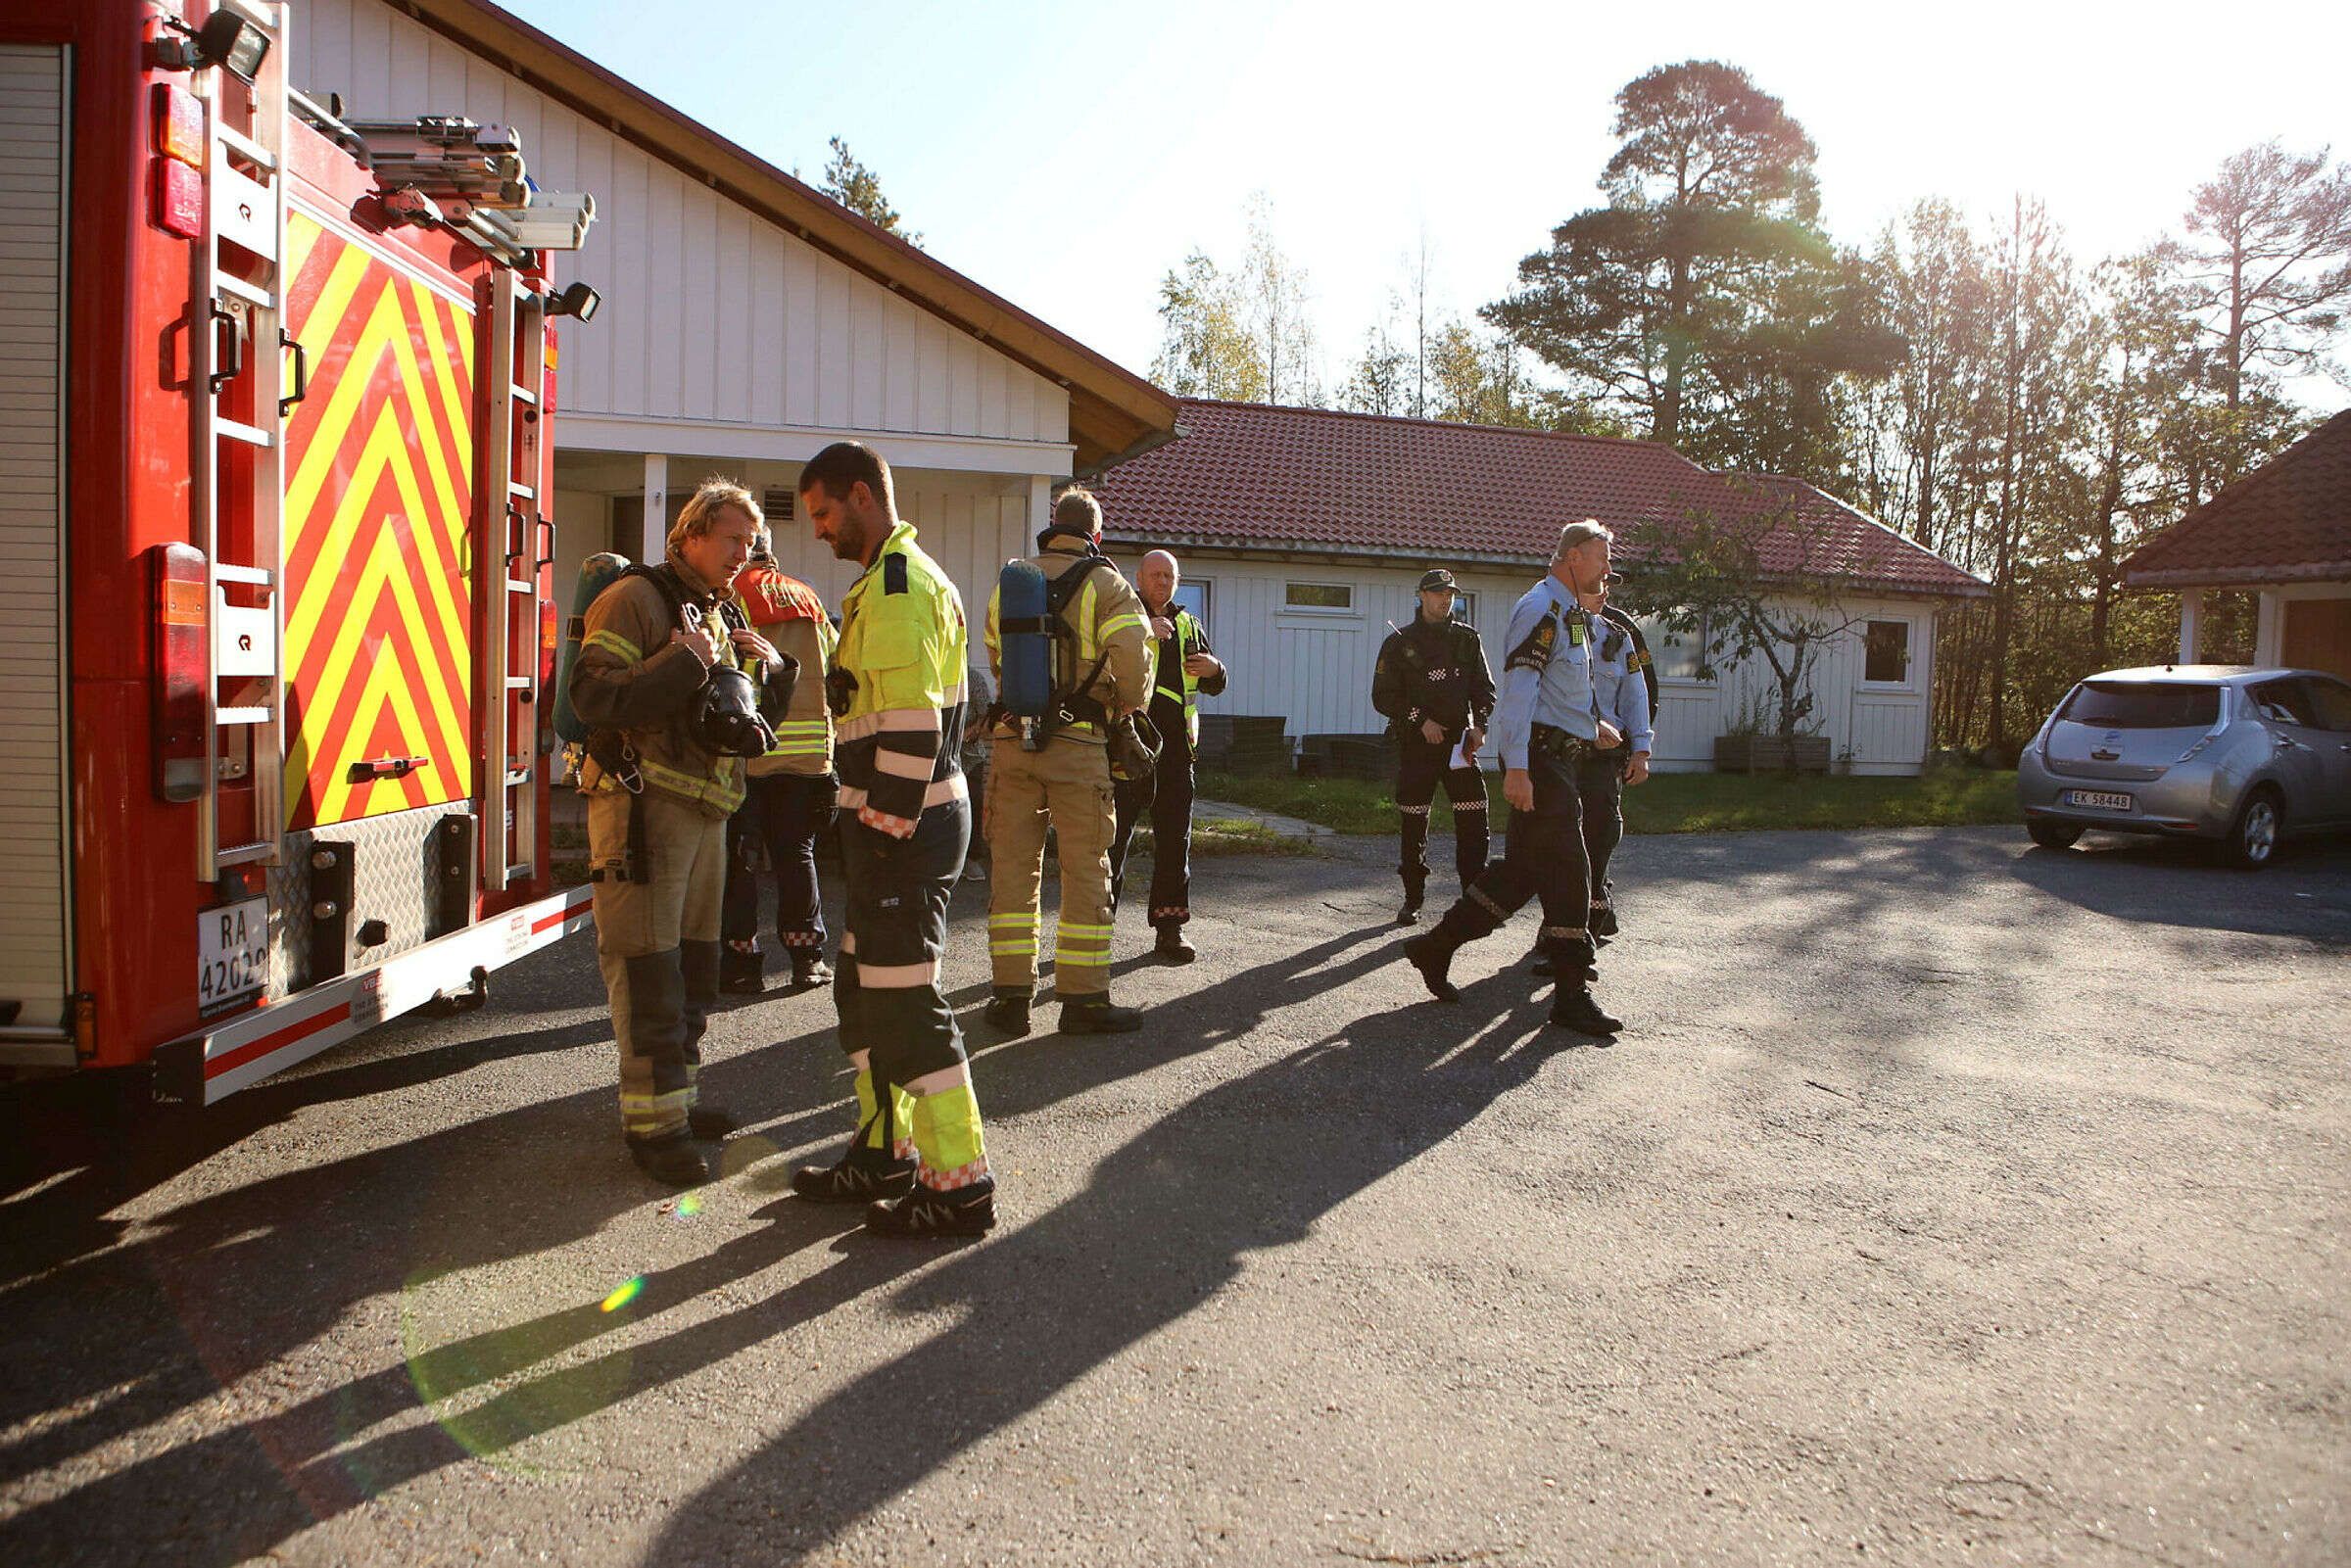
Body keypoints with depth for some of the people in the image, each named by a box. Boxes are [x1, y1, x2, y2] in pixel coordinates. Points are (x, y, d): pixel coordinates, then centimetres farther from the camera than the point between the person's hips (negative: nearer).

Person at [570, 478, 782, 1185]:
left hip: (704, 808, 9)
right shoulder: (633, 600, -7)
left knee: (695, 964, 13)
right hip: (643, 803, -9)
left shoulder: (718, 615, 20)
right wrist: (685, 659, -21)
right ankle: (653, 1124, -1)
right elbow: (595, 696, -20)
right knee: (647, 969, -6)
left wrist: (766, 667, 5)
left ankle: (677, 1097, 25)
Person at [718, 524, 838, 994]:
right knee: (796, 852, 12)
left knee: (739, 858, 4)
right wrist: (826, 739, 22)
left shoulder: (729, 596, -4)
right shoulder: (806, 597, 13)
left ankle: (742, 960, 8)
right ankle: (807, 957, 14)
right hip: (807, 749, 4)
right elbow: (834, 670, 14)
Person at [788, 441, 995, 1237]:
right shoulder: (908, 577, 20)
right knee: (864, 989, 19)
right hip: (896, 820, 11)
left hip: (902, 825, -11)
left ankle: (959, 1185, 1)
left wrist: (891, 827, -20)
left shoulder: (895, 584, -15)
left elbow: (912, 725, -23)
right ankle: (885, 1152, 31)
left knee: (904, 1002, -6)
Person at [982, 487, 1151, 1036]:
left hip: (1012, 740, 4)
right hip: (1078, 744, -4)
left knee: (1012, 867, 9)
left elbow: (996, 658, 15)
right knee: (1085, 871, 4)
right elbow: (1133, 665, -13)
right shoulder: (1107, 585, -3)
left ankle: (1012, 994, 12)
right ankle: (1083, 996, 8)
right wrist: (1126, 706, 6)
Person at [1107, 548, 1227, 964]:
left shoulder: (1188, 625, 19)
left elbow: (1213, 686, 25)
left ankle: (1169, 928, 12)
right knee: (1114, 834, -3)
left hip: (1176, 746, 5)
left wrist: (1214, 669, 2)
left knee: (1175, 838, 5)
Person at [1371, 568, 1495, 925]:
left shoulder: (1467, 639, 11)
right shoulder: (1399, 643, 3)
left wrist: (1479, 725, -4)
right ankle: (1413, 899, 15)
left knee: (1473, 822, -5)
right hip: (1417, 745, -2)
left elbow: (1485, 688, 13)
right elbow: (1382, 697, 0)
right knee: (1414, 825, 3)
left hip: (1461, 744, 2)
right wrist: (1420, 720, -11)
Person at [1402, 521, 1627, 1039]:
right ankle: (1572, 996, -2)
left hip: (1561, 757, 10)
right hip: (1541, 757, -10)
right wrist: (1517, 768, -26)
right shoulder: (1541, 608, -12)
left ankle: (1436, 946, 19)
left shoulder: (1570, 613, 21)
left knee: (1524, 868, 11)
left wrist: (1592, 725, 21)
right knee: (1568, 871, -8)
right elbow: (1519, 686, -20)